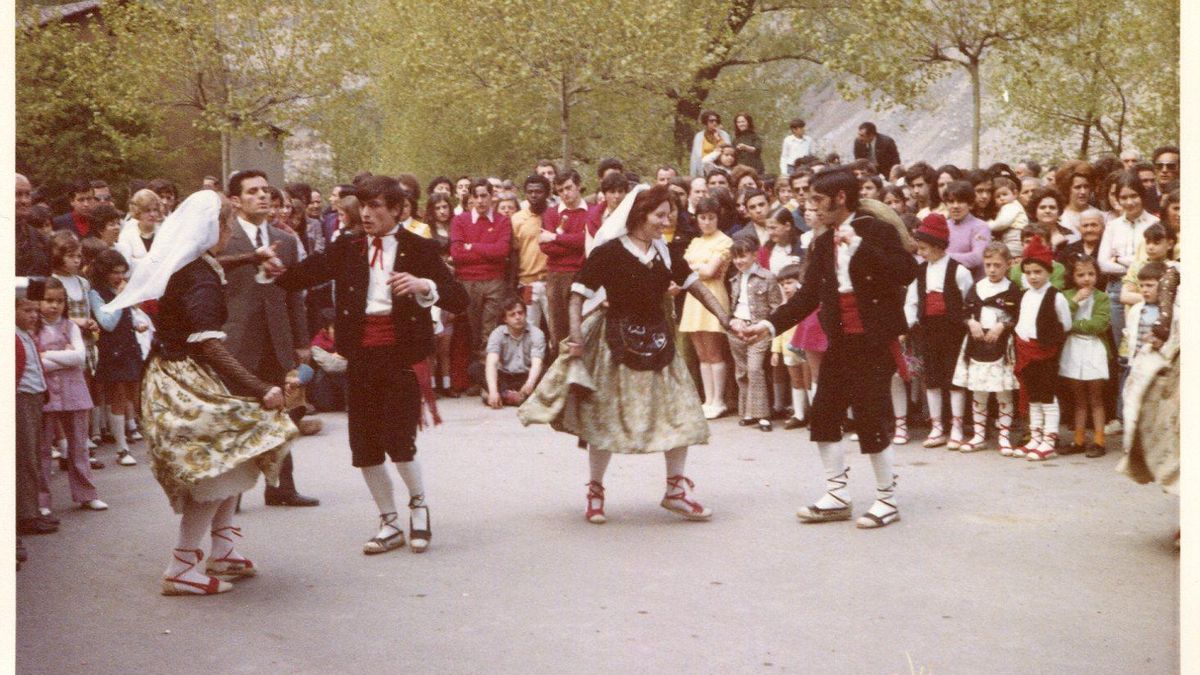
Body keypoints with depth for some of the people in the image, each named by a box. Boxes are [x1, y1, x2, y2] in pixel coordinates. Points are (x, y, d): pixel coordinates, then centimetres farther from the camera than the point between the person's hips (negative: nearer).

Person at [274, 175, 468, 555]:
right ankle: (390, 523, 22)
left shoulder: (419, 249, 1)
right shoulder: (348, 248, 10)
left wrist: (424, 286, -24)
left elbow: (459, 300, -6)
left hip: (400, 355, -4)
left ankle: (418, 505, 17)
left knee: (397, 439, -12)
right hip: (360, 355, 4)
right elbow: (304, 275, -3)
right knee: (363, 445, 6)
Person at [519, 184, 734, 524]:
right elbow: (578, 295, -12)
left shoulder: (664, 251, 7)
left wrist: (725, 319, 3)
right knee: (606, 419, 3)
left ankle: (676, 489, 14)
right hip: (617, 342, -6)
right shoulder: (609, 252, -11)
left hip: (657, 340, 6)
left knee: (681, 413, 2)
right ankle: (595, 490, 20)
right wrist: (576, 334, -23)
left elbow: (695, 285, 11)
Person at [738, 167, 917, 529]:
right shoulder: (822, 244, 11)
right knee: (823, 416, 7)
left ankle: (887, 499, 11)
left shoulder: (877, 232, -8)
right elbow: (807, 296, 8)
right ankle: (836, 497, 18)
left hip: (874, 340, -7)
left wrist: (859, 244, -25)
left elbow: (907, 272, -23)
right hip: (840, 342, 7)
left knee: (871, 420, -5)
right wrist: (770, 325, -2)